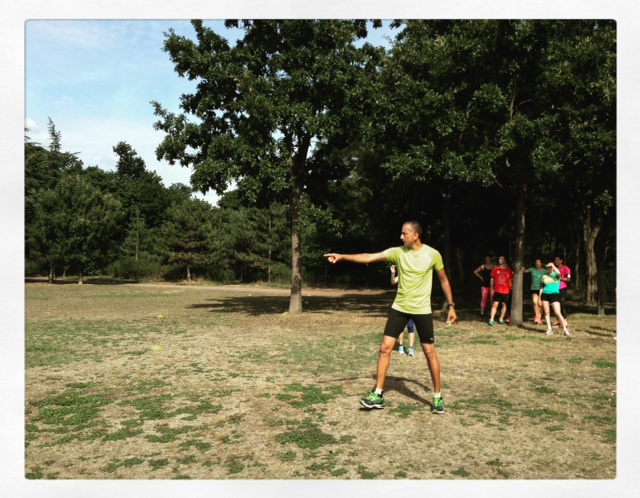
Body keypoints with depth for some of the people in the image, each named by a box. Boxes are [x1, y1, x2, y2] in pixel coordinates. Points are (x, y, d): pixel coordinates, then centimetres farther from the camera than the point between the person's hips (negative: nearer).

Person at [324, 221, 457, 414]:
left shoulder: (432, 254, -8)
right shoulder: (398, 252, -4)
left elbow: (444, 280, 4)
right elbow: (369, 257, -11)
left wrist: (451, 306, 2)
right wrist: (342, 256, -20)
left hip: (422, 310, -2)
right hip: (399, 308, 3)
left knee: (430, 352, 3)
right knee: (385, 348, -2)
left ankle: (438, 397, 20)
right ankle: (378, 395, 7)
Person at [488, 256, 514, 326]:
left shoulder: (508, 270, 2)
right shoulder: (495, 269, 2)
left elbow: (511, 280, 10)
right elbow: (492, 279, 5)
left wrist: (511, 287, 3)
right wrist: (492, 289, 2)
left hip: (505, 291, 1)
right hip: (497, 290, -1)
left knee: (504, 304, 8)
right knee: (495, 304, -8)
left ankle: (501, 320, 20)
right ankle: (491, 320, -9)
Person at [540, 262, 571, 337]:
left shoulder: (556, 275, 3)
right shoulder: (544, 276, 11)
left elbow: (558, 273, -24)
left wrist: (553, 265, -12)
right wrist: (539, 298, 10)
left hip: (554, 294, -4)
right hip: (545, 295, 4)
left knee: (558, 313, -12)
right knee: (547, 312, 3)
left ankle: (565, 330, -7)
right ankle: (549, 329, 12)